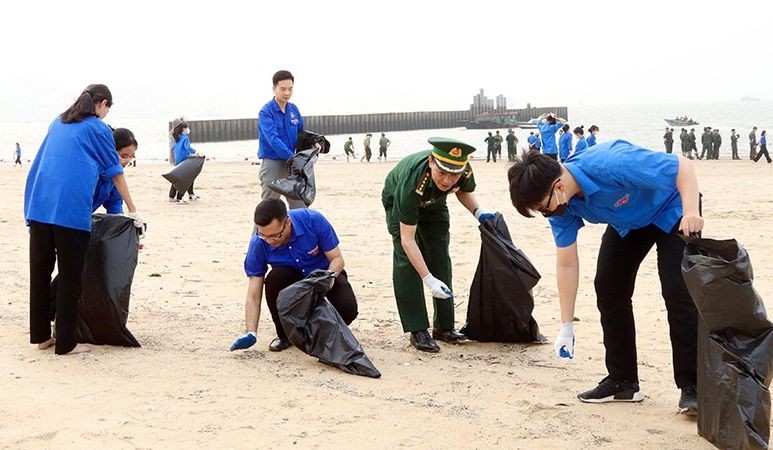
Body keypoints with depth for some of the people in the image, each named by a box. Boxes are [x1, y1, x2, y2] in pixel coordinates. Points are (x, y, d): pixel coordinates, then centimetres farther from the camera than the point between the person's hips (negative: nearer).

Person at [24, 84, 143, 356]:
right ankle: (65, 343, 4)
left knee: (40, 272, 11)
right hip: (71, 209, -6)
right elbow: (115, 173, 7)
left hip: (39, 205, 6)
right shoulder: (99, 129, 4)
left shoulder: (59, 123, 22)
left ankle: (41, 336, 20)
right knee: (70, 277, 1)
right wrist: (133, 212, 15)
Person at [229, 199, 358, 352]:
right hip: (293, 277, 1)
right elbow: (253, 295, -22)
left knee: (348, 308, -30)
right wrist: (250, 333, -33)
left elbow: (337, 258, -17)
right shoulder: (259, 244, -25)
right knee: (274, 279, -34)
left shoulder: (314, 220, -29)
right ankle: (285, 334, -9)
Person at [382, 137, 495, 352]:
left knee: (440, 259, -1)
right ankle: (417, 330, -13)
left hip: (434, 204, 4)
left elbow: (464, 191, -3)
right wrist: (428, 279, -44)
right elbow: (407, 239, -41)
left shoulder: (465, 172, -32)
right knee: (407, 262, -16)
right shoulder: (413, 183, -46)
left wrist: (478, 212, -22)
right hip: (398, 202, -4)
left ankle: (444, 326, 7)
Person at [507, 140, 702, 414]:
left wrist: (691, 213, -48)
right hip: (627, 223, 6)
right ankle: (623, 381, 13)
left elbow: (682, 166, -33)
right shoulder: (560, 205, -20)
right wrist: (566, 327, -9)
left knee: (679, 292, -18)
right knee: (608, 289, 2)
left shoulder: (612, 164, -42)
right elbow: (566, 264, -12)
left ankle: (691, 386, -10)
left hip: (671, 210, -6)